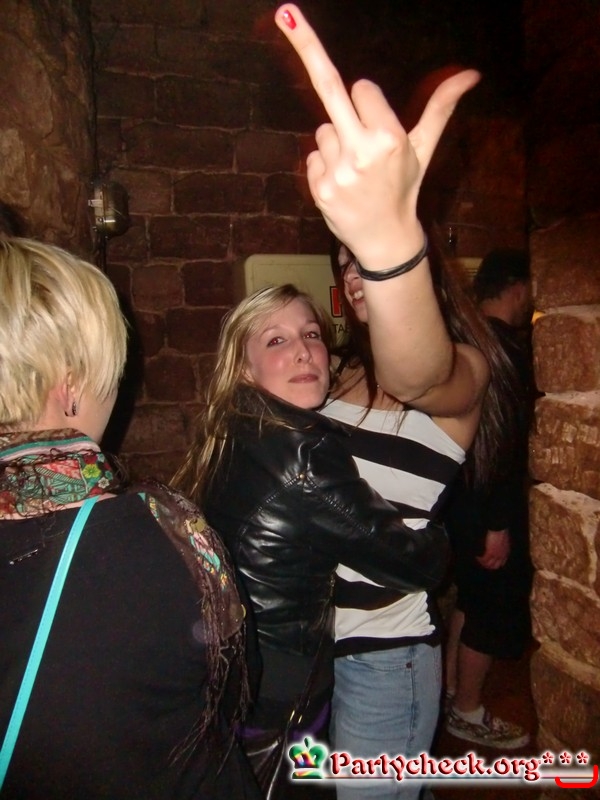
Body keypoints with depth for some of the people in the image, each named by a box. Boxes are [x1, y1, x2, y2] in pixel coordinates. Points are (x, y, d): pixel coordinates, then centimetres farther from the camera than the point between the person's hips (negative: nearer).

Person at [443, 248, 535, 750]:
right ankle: (467, 713, 26)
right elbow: (502, 441, -25)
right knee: (494, 608, 8)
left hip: (462, 496, 9)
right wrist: (498, 524, -22)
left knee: (471, 595, 23)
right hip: (489, 505, -9)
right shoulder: (505, 349, -21)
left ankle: (450, 687, 40)